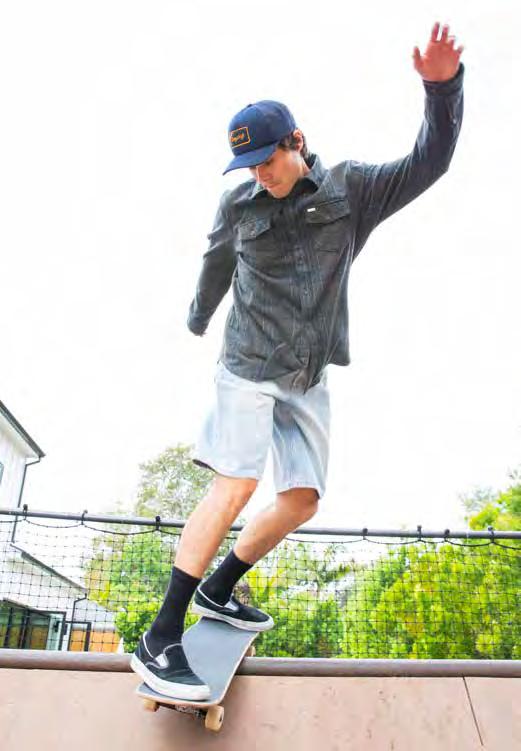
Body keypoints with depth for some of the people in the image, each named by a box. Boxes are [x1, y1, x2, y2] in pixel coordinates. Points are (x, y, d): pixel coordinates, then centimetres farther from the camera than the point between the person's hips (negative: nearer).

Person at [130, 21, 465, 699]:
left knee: (303, 499, -1)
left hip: (309, 377, 4)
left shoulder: (350, 189, 4)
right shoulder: (238, 204, 3)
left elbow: (428, 164, 1)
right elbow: (217, 262, 19)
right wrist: (198, 318, 35)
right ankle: (160, 641, -12)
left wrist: (443, 87, -14)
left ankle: (218, 588, 20)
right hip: (249, 365, -3)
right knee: (236, 485, -17)